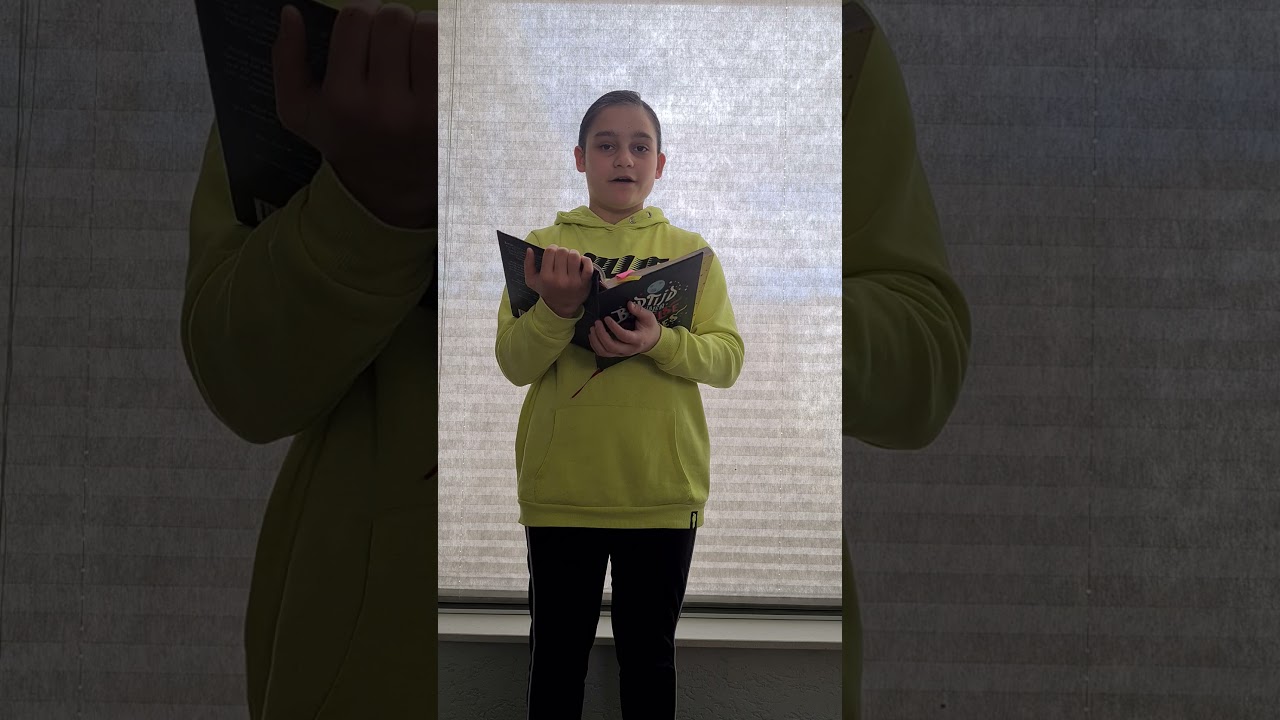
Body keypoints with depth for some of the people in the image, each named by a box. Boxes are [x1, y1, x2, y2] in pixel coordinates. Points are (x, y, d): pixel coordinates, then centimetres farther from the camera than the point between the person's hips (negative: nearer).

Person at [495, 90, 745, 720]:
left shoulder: (689, 250, 7)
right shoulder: (545, 245, 5)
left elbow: (728, 358, -2)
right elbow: (514, 365, -3)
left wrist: (658, 343, -21)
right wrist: (557, 309, -22)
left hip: (663, 488, 1)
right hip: (560, 489, 0)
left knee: (649, 655, 14)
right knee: (557, 656, 11)